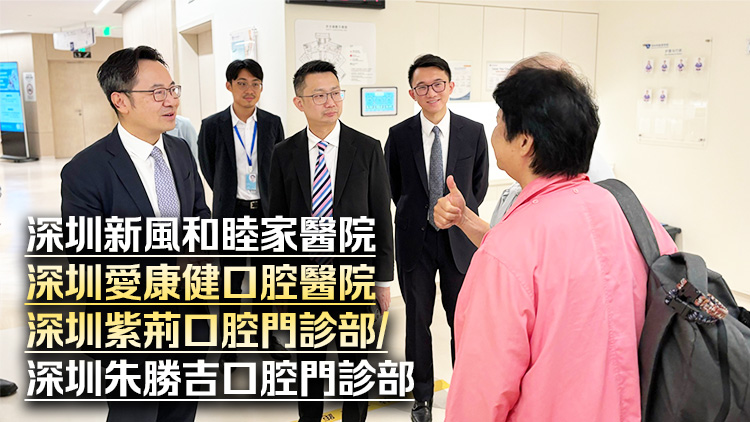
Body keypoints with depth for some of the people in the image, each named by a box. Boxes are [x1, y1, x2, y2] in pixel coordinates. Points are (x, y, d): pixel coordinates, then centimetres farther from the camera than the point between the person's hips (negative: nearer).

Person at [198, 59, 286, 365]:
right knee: (231, 280, 6)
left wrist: (273, 200, 6)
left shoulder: (272, 123, 1)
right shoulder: (213, 125, -5)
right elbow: (208, 168, 6)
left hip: (266, 210, 2)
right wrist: (226, 195, 10)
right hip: (231, 211, -2)